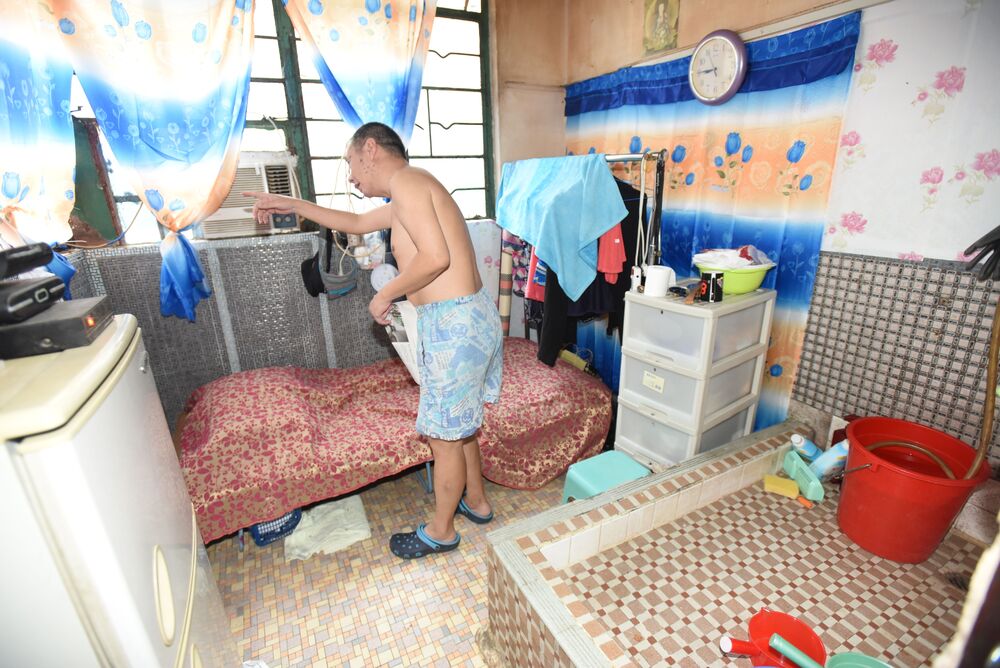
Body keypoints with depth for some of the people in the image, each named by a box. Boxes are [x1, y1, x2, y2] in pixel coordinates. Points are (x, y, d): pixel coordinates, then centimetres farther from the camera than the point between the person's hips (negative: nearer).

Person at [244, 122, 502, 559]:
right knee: (459, 423, 24)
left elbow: (436, 257, -24)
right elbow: (357, 223, 32)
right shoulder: (406, 198, 20)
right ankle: (476, 500, 43)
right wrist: (291, 205, 34)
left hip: (453, 323, -10)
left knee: (445, 434, 6)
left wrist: (385, 295, -10)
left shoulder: (404, 180, -11)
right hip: (472, 315, 10)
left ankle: (441, 531, 28)